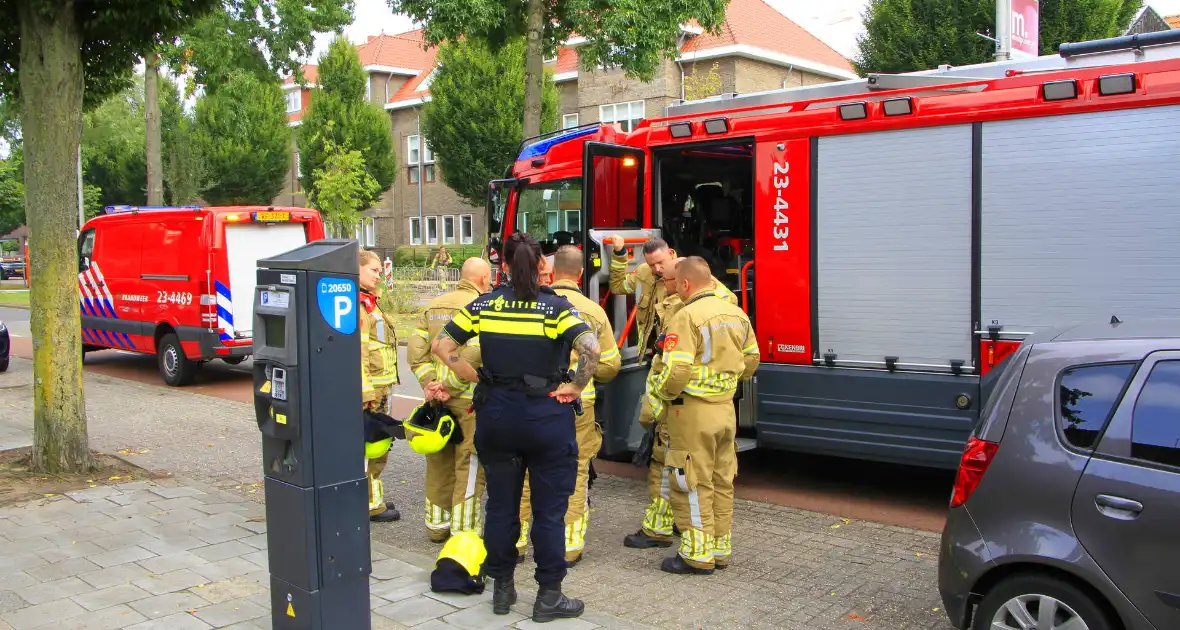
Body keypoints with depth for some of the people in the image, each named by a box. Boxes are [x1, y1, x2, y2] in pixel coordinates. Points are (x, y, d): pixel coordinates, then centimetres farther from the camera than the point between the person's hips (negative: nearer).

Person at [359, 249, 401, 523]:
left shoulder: (368, 302, 20)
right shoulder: (356, 304, -14)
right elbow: (356, 351, -21)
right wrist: (366, 391, -23)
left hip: (379, 389, 10)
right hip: (368, 390, -10)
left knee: (376, 445, 16)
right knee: (371, 446, -4)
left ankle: (373, 497, 25)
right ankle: (371, 504, 3)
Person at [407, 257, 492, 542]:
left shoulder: (433, 307, 11)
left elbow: (415, 351, 3)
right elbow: (474, 355, -23)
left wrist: (430, 383, -3)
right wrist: (450, 385, -15)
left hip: (437, 398, 7)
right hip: (470, 400, -7)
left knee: (438, 463, 16)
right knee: (469, 465, 2)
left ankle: (437, 525, 27)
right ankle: (464, 531, 6)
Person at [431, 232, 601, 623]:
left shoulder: (485, 305, -1)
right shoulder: (555, 307, -10)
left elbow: (441, 345, -1)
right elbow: (591, 348, -24)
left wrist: (467, 374, 7)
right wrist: (576, 387, -11)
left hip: (496, 414, 3)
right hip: (546, 415, -3)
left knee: (500, 504, 15)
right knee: (549, 510, 7)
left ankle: (502, 589, 26)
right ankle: (549, 597, 14)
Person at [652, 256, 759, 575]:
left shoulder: (687, 317, -18)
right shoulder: (736, 314, 7)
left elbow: (676, 372, -23)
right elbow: (750, 362, 16)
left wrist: (660, 392, -4)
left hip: (693, 411, -8)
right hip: (726, 408, 8)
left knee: (693, 484, 2)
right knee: (722, 482, 16)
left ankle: (698, 555, 8)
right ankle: (721, 549, 25)